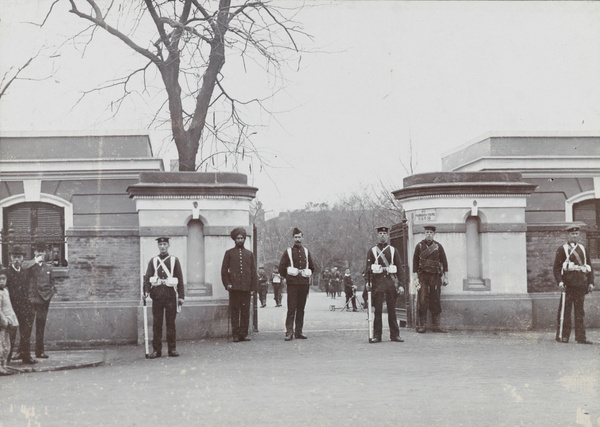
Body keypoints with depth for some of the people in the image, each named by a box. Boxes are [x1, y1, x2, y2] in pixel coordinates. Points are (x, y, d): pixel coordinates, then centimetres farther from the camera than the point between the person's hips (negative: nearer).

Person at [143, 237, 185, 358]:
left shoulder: (174, 260, 9)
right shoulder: (153, 261, 11)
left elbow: (180, 279, 7)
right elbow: (147, 277, 3)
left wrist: (181, 296, 1)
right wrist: (146, 291, -14)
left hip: (170, 293, -1)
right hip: (157, 293, 1)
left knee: (171, 322, 2)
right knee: (156, 323, 1)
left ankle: (172, 349, 8)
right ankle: (156, 350, 5)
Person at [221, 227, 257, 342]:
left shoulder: (249, 254, 13)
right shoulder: (229, 253, 8)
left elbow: (253, 272, 12)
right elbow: (224, 270, 6)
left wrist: (253, 288, 5)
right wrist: (227, 284, -5)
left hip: (246, 288, 2)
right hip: (234, 288, -2)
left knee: (246, 311, 2)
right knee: (234, 311, -1)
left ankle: (244, 333, 8)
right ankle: (236, 334, 4)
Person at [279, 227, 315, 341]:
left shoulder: (306, 252, 12)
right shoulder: (288, 252, 2)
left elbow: (312, 267, 22)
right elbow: (281, 268, 4)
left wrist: (307, 275, 12)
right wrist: (288, 277, 3)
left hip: (304, 284, 3)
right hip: (292, 284, -3)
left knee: (301, 309, 5)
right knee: (291, 308, -8)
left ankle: (298, 331, 10)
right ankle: (289, 332, -9)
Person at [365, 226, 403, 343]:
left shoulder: (393, 250, 11)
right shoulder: (372, 251, 7)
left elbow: (399, 267, 9)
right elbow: (369, 268, 2)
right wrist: (368, 282, -9)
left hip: (391, 280, 1)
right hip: (378, 280, -1)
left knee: (392, 309, 4)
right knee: (377, 309, -1)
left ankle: (395, 335, 9)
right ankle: (377, 335, 3)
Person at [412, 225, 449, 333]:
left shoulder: (438, 246, 6)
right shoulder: (419, 246, 4)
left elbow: (444, 262, 8)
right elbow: (415, 262, 4)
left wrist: (445, 277, 4)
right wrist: (415, 278, -1)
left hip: (435, 276, 1)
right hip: (423, 276, -1)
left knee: (435, 300, 3)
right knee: (422, 301, -6)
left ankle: (436, 325, 8)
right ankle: (422, 325, -3)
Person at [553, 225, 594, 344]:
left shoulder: (582, 249, 18)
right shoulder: (562, 249, 2)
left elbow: (589, 266, 19)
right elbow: (556, 267, -4)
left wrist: (590, 282, 9)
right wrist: (560, 282, -16)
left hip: (581, 284, 4)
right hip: (568, 284, -4)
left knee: (580, 311, 5)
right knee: (565, 310, -2)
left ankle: (581, 337, 6)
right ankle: (562, 335, 4)